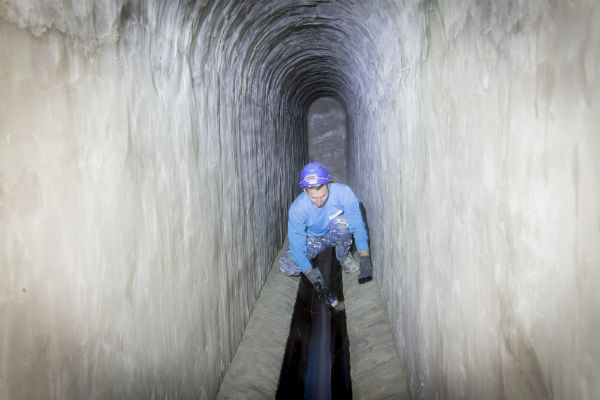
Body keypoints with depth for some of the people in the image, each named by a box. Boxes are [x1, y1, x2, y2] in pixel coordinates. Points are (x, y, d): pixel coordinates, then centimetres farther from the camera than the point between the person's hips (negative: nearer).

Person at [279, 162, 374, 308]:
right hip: (312, 238, 1)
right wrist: (310, 273, -37)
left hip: (335, 235, 0)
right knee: (288, 267, -22)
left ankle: (344, 257, -6)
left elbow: (358, 225, -26)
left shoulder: (343, 192, -31)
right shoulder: (297, 208, -30)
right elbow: (297, 245, -26)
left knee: (342, 222, -37)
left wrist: (365, 260, -33)